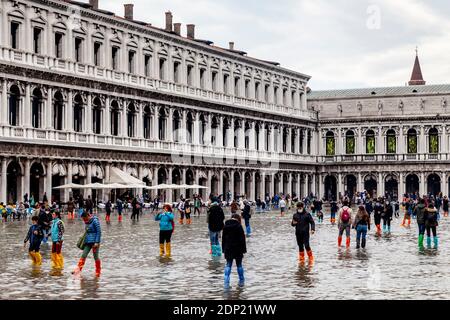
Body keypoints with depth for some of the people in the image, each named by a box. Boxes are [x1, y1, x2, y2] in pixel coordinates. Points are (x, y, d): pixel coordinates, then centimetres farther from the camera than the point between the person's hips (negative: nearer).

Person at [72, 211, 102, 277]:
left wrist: (97, 242, -18)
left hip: (94, 242, -7)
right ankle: (78, 269, -6)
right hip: (88, 242, 7)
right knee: (83, 255, -2)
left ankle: (98, 272, 9)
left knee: (96, 257, 0)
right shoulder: (87, 222, 13)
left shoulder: (95, 221, -11)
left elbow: (99, 232, -14)